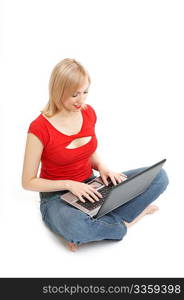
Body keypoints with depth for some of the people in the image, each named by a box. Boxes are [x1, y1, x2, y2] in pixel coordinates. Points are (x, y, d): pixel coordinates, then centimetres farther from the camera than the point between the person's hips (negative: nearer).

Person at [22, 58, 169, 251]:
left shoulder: (88, 113, -1)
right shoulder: (40, 129, -18)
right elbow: (28, 182, -11)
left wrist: (101, 167, -9)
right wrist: (69, 184, -23)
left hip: (90, 188, 6)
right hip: (57, 196, -5)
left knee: (159, 176, -9)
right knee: (75, 226, -43)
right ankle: (124, 221, -11)